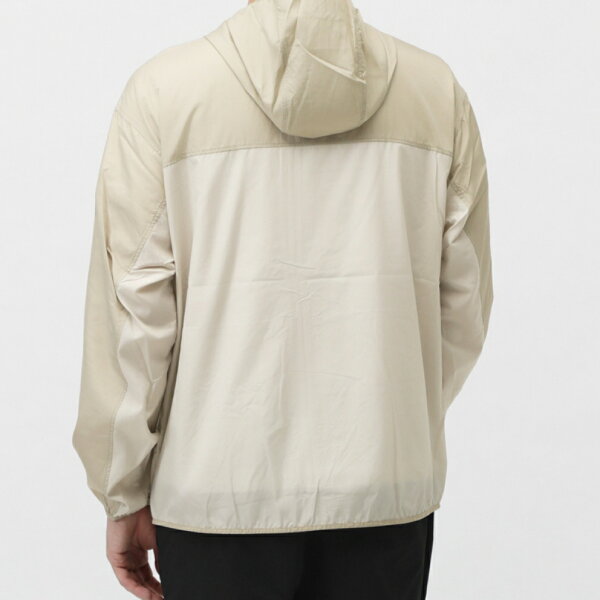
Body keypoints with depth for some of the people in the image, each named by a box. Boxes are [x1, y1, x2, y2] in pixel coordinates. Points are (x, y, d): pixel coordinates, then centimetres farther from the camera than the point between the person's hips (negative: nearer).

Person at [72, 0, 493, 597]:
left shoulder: (165, 86, -5)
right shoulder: (438, 88, 2)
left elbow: (132, 308, -6)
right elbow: (463, 305, 5)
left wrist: (125, 494, 4)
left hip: (221, 490, -1)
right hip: (388, 493, 2)